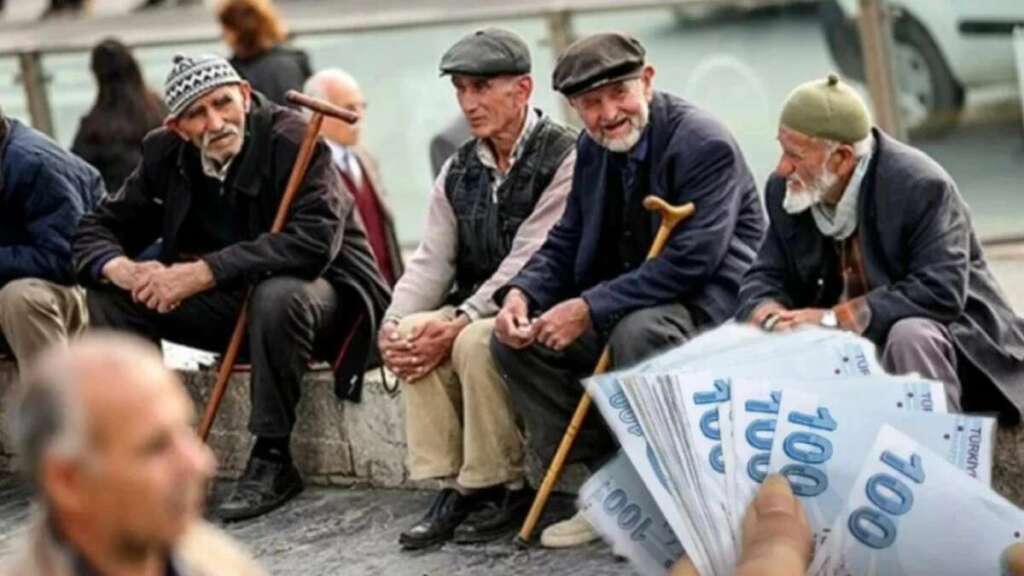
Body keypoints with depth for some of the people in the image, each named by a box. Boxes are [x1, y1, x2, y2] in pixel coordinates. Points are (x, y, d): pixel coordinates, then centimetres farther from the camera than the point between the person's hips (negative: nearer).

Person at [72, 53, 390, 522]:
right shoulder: (167, 154, -3)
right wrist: (122, 269, -24)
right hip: (229, 301, 6)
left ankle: (272, 460, -24)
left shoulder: (292, 141, -22)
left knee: (278, 297, -39)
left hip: (318, 287, -6)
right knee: (110, 296, -8)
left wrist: (202, 273, -36)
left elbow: (313, 241, -35)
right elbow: (98, 228, 2)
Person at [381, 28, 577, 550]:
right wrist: (395, 322, -14)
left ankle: (505, 488, -16)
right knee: (413, 335, -21)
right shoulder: (459, 171, 11)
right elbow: (432, 261, 5)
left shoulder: (563, 158, -12)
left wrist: (458, 324, -27)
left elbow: (528, 263, -20)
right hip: (476, 308, 7)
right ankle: (453, 486, -15)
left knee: (475, 342, -33)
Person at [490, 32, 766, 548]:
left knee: (637, 332, -38)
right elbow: (566, 243, 10)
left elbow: (691, 262, -26)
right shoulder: (592, 149, 6)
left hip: (709, 300, -8)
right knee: (515, 339, -5)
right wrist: (521, 293, -12)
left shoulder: (705, 144, -19)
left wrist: (590, 309, -28)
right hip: (629, 302, 8)